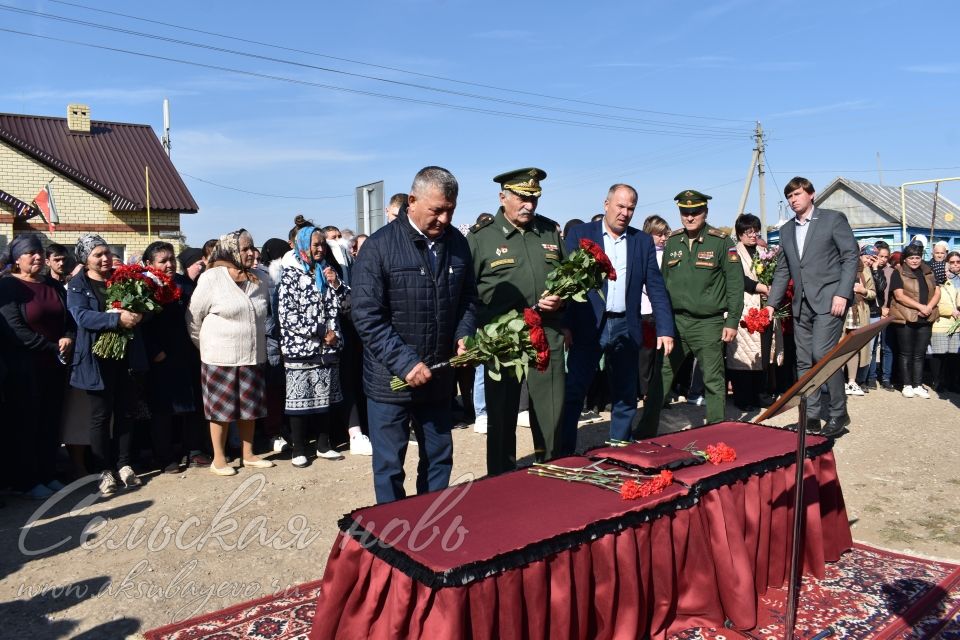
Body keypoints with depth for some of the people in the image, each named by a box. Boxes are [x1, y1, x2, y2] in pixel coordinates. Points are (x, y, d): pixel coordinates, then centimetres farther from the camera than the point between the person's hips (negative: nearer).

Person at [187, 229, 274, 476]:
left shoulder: (258, 280, 6)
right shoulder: (212, 278, -9)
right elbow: (194, 316, -4)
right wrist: (207, 346, 3)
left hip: (253, 356, 5)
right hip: (220, 357, -5)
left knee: (250, 407, 12)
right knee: (221, 408, 5)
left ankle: (248, 454, 25)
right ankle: (219, 459, 17)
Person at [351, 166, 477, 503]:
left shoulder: (457, 243, 3)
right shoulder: (379, 246, -13)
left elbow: (467, 298, 13)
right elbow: (367, 317, -15)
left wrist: (464, 336, -6)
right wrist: (405, 363, -21)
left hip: (439, 376, 5)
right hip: (390, 378, -5)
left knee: (439, 459, 17)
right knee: (389, 466, 8)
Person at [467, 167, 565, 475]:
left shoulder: (551, 231, 11)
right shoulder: (481, 236, -2)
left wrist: (561, 299, -1)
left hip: (548, 337, 3)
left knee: (552, 415, 9)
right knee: (502, 417, 8)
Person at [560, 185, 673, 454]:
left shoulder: (643, 241, 10)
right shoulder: (580, 234, 2)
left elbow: (656, 287, 7)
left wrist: (666, 329, -1)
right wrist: (565, 325, -12)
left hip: (626, 328, 3)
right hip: (588, 327, -3)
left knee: (625, 397, 9)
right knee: (573, 393, -2)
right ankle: (564, 454, 7)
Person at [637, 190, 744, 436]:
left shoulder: (721, 242, -4)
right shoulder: (672, 241, 8)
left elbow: (735, 284, -4)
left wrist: (732, 321, -8)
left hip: (708, 323, -3)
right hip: (675, 320, 4)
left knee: (713, 381, 6)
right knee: (661, 376, 2)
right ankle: (646, 432, 9)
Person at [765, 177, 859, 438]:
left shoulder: (833, 219, 1)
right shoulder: (786, 230, 17)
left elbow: (851, 257, -4)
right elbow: (782, 270, 18)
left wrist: (842, 294, -14)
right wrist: (772, 303, 10)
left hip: (828, 300, -6)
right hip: (801, 304, 6)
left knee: (823, 355, -15)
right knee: (804, 362, 5)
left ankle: (838, 413, 1)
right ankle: (811, 416, 11)